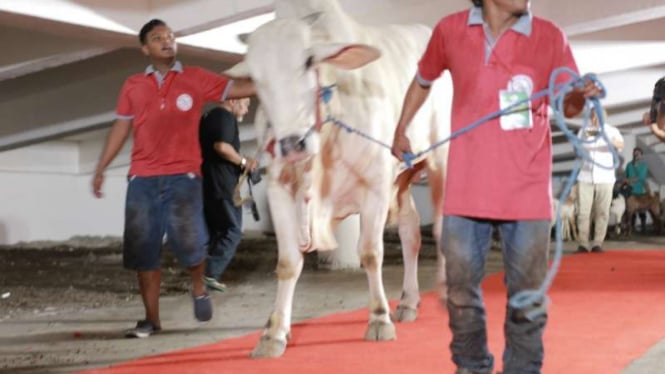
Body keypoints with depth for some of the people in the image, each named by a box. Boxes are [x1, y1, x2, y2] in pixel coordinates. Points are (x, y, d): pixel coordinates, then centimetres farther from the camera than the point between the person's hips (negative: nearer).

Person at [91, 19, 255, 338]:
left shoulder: (196, 79, 7)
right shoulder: (133, 86, 12)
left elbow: (238, 89, 2)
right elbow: (121, 128, 15)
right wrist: (100, 168, 13)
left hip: (183, 175, -2)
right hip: (142, 178, 2)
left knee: (188, 240, -14)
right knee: (143, 248, 0)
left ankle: (198, 288, 18)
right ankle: (151, 318, 10)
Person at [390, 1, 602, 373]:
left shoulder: (550, 37, -4)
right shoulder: (450, 30, -1)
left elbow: (568, 105, 4)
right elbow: (423, 81, 17)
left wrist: (581, 96, -18)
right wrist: (401, 130, 20)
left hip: (528, 191, -1)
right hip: (467, 188, 1)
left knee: (527, 293, 7)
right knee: (461, 286, 11)